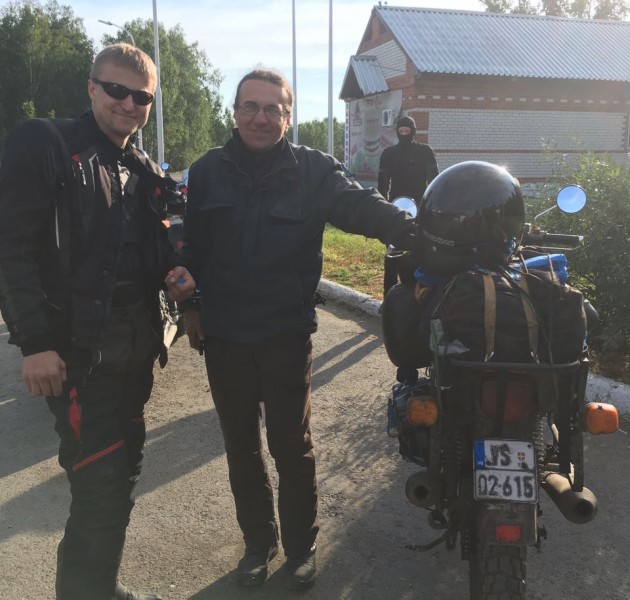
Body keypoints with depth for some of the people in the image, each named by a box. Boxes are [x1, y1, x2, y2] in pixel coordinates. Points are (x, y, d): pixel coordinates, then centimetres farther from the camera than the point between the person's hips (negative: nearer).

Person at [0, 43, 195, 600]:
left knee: (122, 475, 17)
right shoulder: (45, 146, -7)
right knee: (102, 489, -7)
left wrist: (177, 273, -1)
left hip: (135, 348, 8)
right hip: (78, 352, -7)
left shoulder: (144, 172, 14)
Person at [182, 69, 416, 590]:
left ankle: (301, 546, 29)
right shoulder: (208, 171, 4)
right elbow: (191, 246, 8)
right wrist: (191, 304, 5)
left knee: (292, 447, 8)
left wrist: (416, 232, -37)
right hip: (223, 335, 3)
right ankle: (258, 541, 35)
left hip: (286, 333, -3)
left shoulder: (313, 170, -4)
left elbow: (361, 206, -20)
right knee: (241, 448, 15)